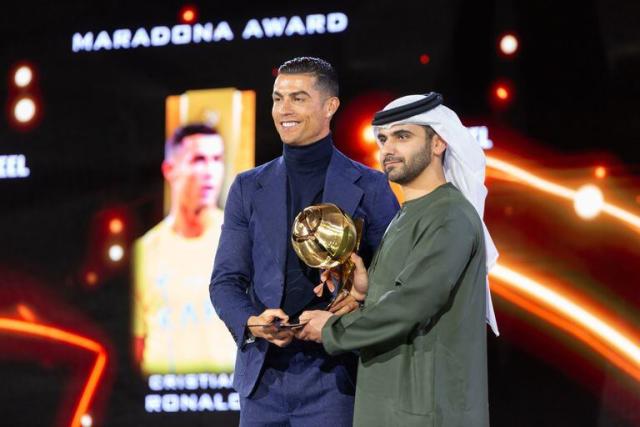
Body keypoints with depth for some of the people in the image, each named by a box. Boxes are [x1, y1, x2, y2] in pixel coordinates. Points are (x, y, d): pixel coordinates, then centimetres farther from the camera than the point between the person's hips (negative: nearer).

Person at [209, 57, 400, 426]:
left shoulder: (369, 187, 3)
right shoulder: (248, 188, 12)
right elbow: (226, 280, 11)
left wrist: (361, 303, -18)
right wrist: (251, 322, -10)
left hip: (333, 377, -3)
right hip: (264, 377, 3)